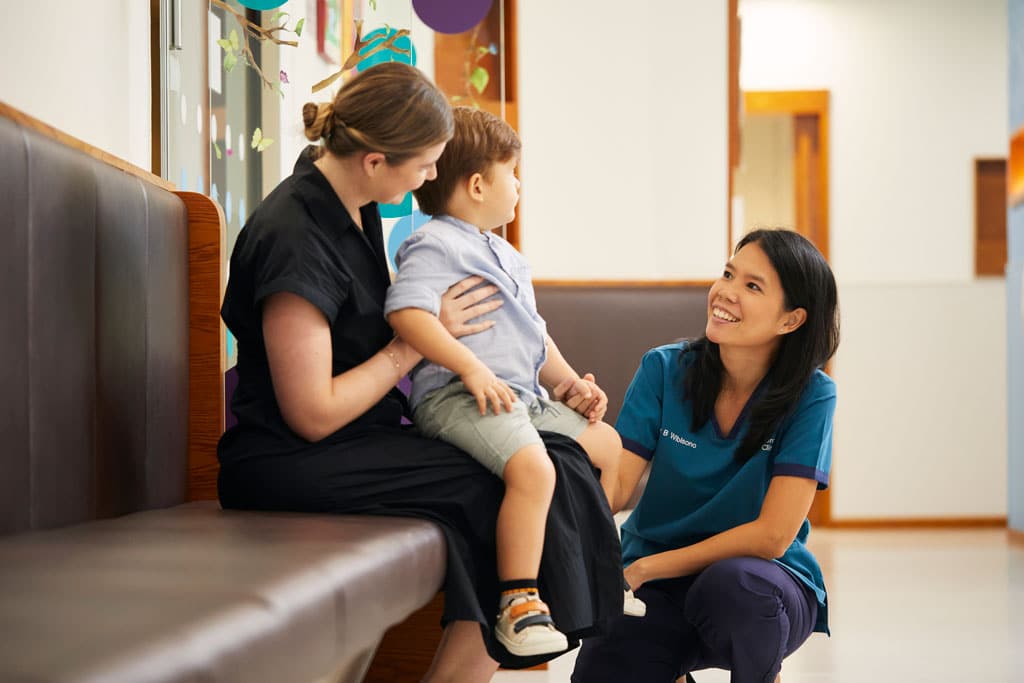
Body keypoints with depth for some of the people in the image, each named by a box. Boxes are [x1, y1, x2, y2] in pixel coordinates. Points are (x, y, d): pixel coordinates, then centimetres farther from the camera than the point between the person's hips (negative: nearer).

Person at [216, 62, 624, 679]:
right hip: (291, 465, -9)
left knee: (559, 463, -10)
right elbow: (313, 415, -20)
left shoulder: (356, 204, 8)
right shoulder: (294, 236, -20)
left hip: (367, 433, 9)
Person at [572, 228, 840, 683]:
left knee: (732, 584, -36)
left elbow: (772, 535, -16)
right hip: (658, 587, 2)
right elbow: (613, 489, -10)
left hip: (764, 580, -2)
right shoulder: (665, 369, -5)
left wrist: (644, 568, -15)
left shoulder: (810, 397, -12)